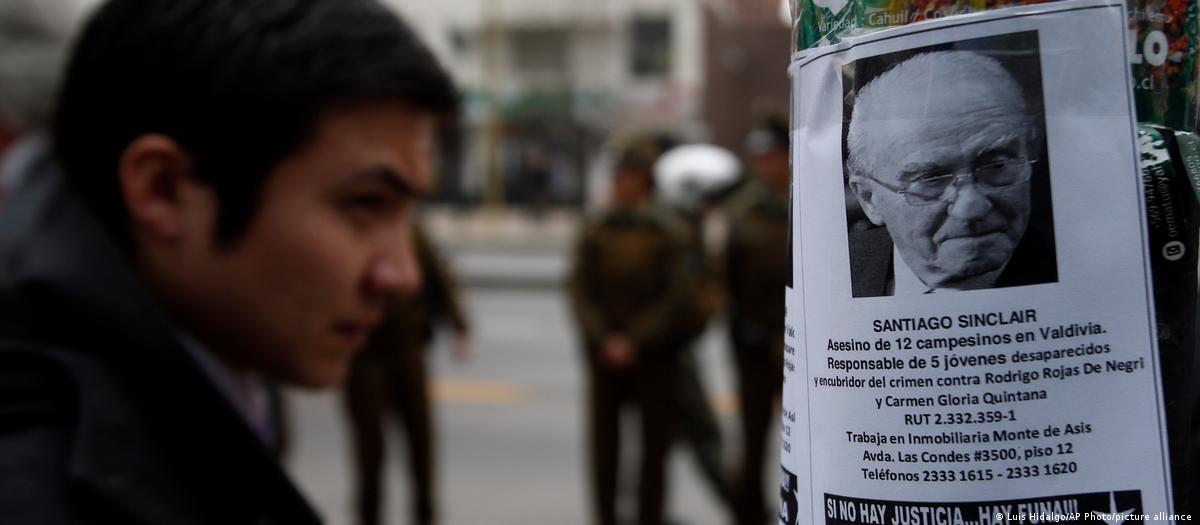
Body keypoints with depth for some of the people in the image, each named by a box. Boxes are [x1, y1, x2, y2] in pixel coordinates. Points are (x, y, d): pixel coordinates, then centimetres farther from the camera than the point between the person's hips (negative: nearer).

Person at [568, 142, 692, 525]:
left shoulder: (670, 234, -2)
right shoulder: (595, 232, 4)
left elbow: (675, 297, -6)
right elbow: (581, 293, 1)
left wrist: (634, 340, -13)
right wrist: (604, 339, -12)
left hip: (654, 354, -1)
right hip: (606, 354, 2)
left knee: (655, 442, 1)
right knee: (603, 440, 3)